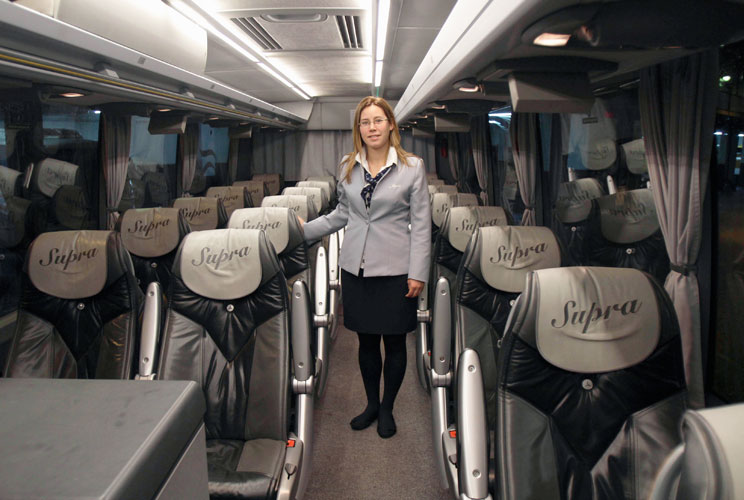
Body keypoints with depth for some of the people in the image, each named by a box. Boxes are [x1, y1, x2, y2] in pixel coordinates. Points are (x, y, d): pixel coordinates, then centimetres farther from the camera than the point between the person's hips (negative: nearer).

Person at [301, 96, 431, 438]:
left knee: (394, 342, 8)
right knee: (366, 340, 13)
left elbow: (421, 223, -4)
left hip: (395, 269, -3)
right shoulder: (348, 167, 8)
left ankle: (387, 409, 28)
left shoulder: (412, 166, -3)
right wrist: (305, 229, 13)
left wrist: (418, 272, -8)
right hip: (356, 266, 3)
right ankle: (371, 404, 33)